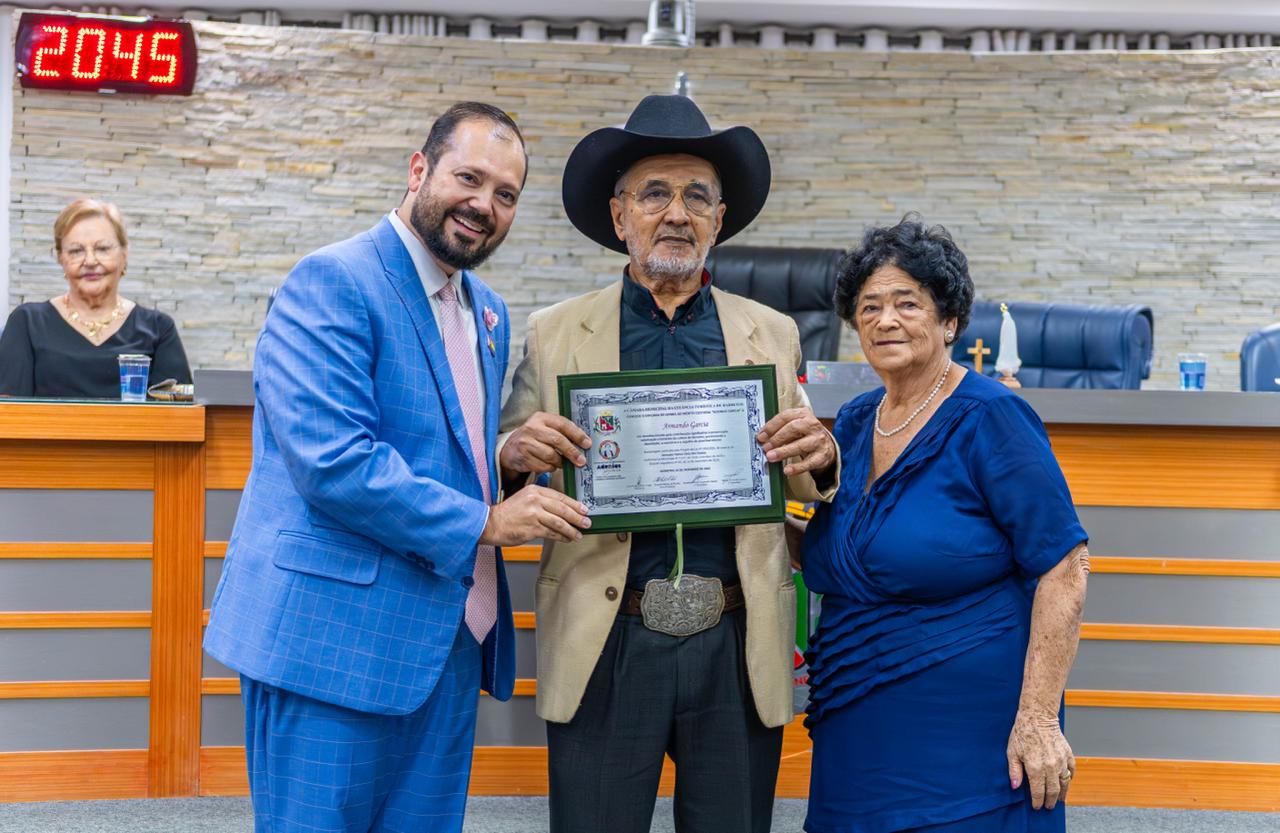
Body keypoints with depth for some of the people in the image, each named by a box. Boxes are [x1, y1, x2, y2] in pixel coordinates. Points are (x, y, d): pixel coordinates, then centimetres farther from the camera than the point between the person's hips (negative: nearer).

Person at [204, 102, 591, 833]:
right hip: (335, 637, -8)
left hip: (447, 643, 8)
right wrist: (482, 523, -16)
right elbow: (332, 461, -21)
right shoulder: (332, 282, -11)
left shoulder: (489, 313, 16)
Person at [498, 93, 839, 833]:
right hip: (608, 646, -1)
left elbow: (809, 490, 12)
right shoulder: (556, 336, 5)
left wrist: (818, 456, -11)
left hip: (740, 650, 1)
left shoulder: (773, 335, 9)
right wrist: (516, 457, -16)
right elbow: (500, 491, 6)